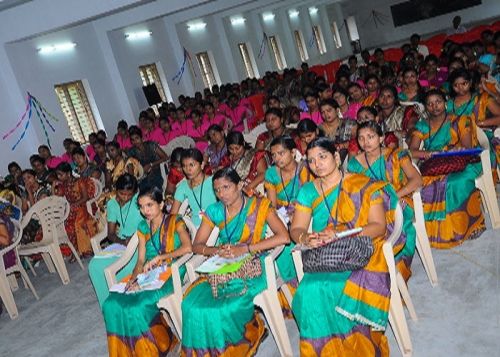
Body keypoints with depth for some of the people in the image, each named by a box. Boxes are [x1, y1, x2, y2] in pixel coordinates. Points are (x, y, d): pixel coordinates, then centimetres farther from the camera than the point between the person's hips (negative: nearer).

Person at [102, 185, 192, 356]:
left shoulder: (175, 222, 1)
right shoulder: (143, 227, 17)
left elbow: (188, 247, -15)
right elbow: (141, 260, 11)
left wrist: (159, 257, -18)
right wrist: (133, 278, -8)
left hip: (172, 274, -6)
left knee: (137, 307, -29)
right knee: (112, 304, -17)